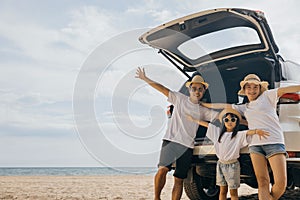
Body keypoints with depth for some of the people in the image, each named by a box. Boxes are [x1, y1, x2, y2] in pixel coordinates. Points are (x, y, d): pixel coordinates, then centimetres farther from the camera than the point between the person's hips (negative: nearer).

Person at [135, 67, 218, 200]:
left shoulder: (203, 111, 14)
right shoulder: (180, 99, 7)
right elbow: (162, 89, 4)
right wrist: (145, 79, 0)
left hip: (187, 145, 3)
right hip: (171, 140, -3)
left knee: (179, 179, 3)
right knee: (163, 169, -22)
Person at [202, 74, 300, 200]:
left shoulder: (267, 96, 13)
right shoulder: (244, 108, 24)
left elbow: (286, 89, 1)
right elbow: (224, 106, 28)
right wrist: (202, 104, 30)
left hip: (274, 142, -4)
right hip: (255, 144, 4)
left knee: (281, 183, -12)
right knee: (262, 183, -7)